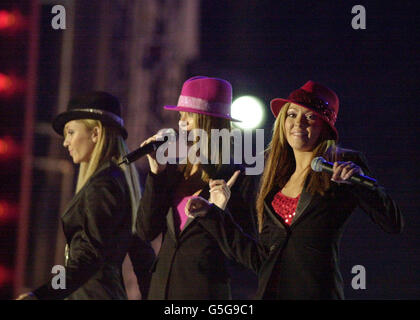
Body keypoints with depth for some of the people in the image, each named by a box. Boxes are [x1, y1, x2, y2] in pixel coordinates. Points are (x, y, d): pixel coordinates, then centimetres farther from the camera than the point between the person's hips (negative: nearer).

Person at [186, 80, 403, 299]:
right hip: (270, 292, 5)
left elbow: (394, 224, -7)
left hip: (318, 292, -4)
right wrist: (211, 214, 16)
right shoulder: (278, 177, 15)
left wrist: (360, 180, -18)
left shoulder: (345, 165, 2)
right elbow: (261, 259, 14)